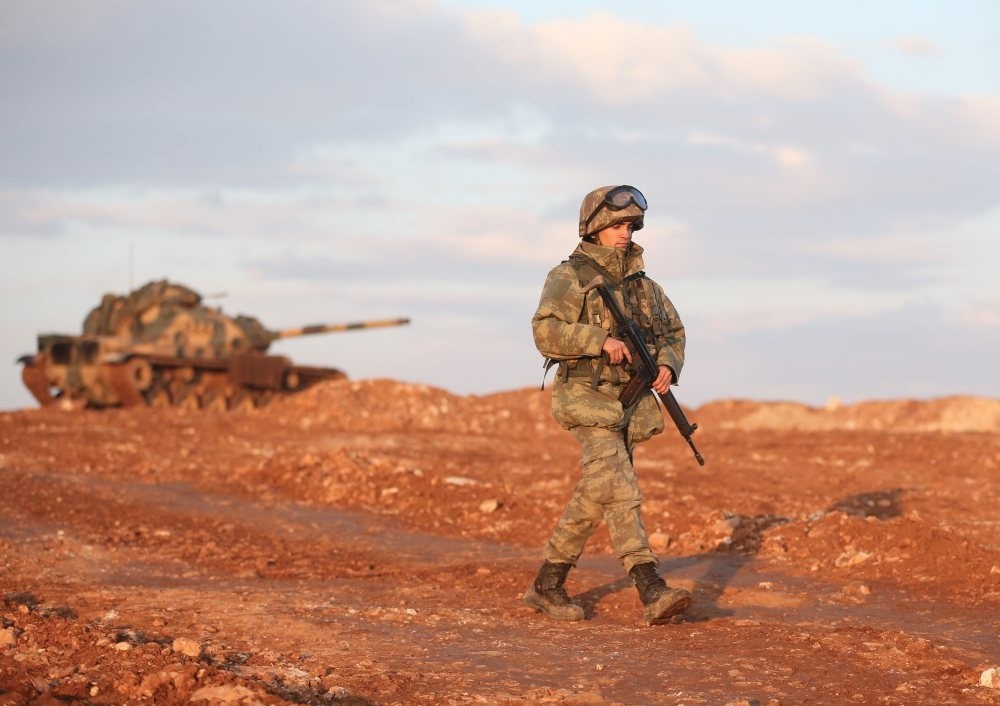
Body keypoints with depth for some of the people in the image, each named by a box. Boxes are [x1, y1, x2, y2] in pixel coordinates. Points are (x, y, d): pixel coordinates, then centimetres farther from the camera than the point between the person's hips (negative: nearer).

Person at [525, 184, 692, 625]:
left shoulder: (641, 282, 14)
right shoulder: (569, 278, -5)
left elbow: (673, 331, 22)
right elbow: (546, 331, -18)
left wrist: (667, 364, 1)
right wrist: (600, 340, -27)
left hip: (631, 404, 7)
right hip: (589, 401, -7)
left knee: (594, 498, 10)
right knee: (620, 492, -18)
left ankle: (548, 585, 21)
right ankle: (651, 591, -25)